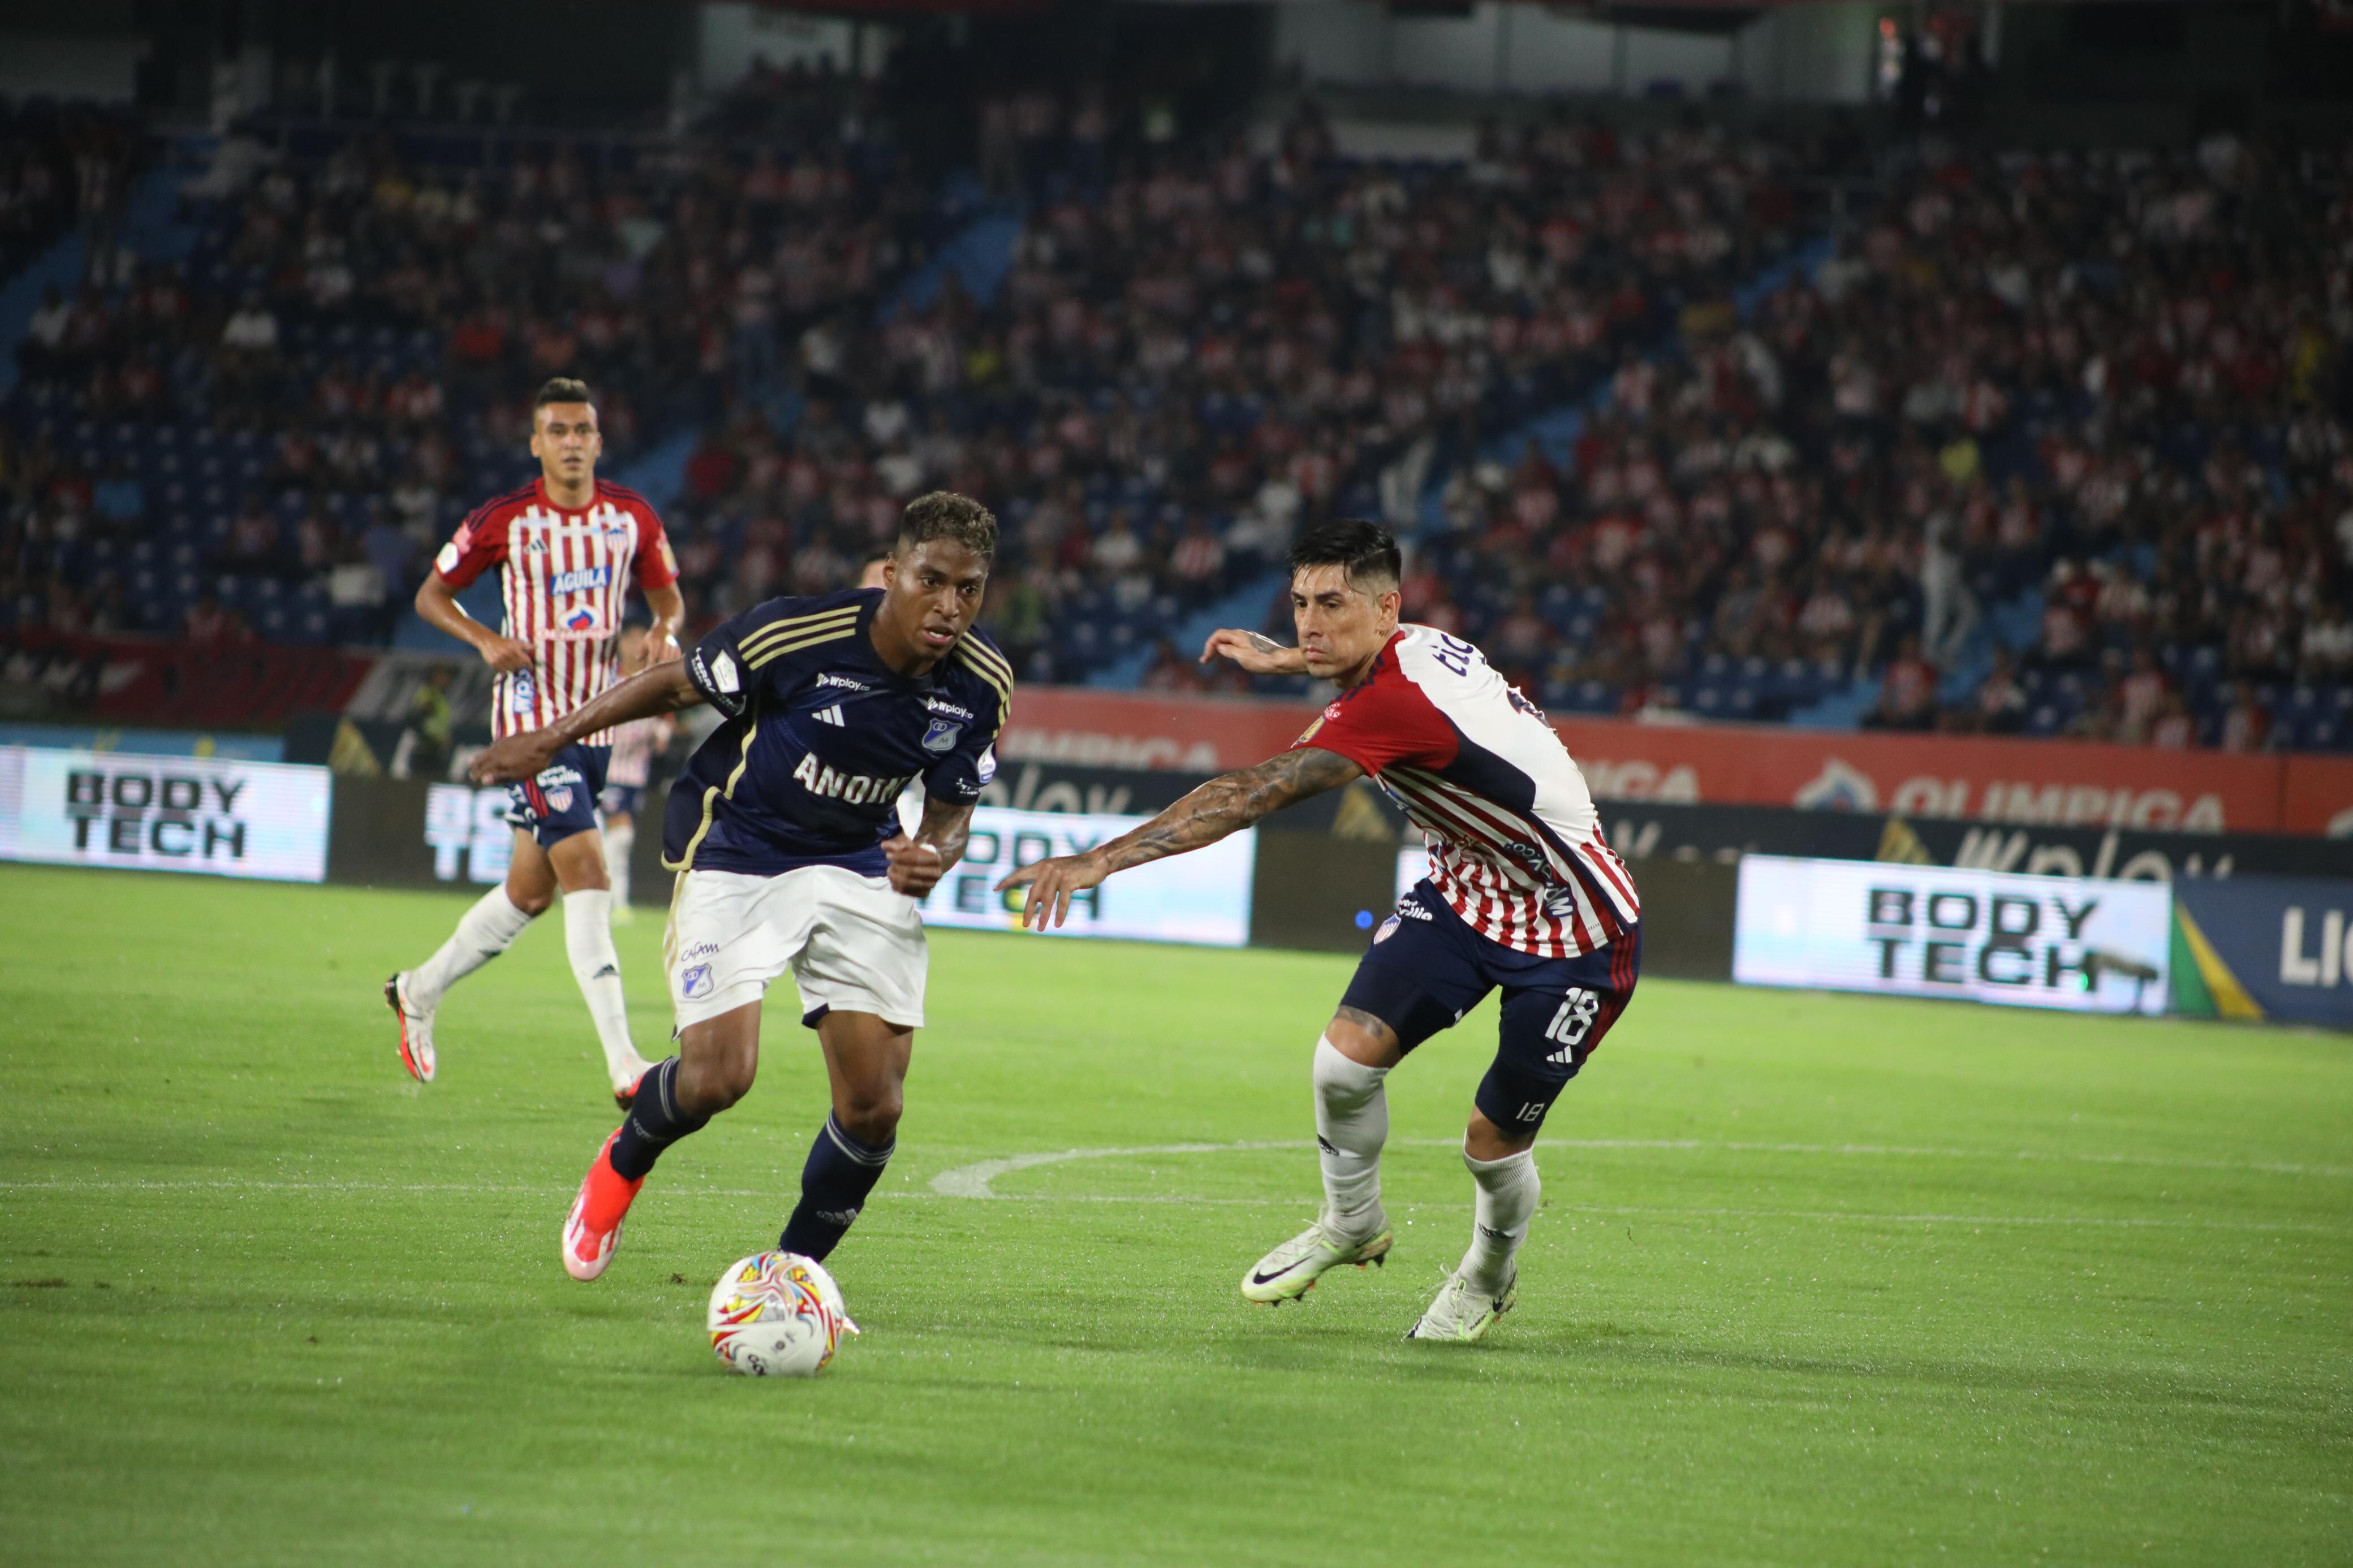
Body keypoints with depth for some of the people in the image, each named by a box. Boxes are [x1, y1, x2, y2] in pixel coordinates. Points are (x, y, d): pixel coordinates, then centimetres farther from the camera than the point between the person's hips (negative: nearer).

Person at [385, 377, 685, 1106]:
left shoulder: (632, 516, 2)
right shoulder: (504, 520, -7)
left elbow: (667, 595, 15)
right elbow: (431, 594, 3)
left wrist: (664, 630, -8)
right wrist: (486, 640, -15)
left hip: (596, 717, 5)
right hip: (532, 712, -5)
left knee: (531, 890, 14)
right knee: (586, 871, -18)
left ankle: (421, 991, 36)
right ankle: (622, 1060, -23)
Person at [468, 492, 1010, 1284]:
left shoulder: (981, 685, -11)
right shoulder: (797, 633, -24)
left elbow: (951, 808, 3)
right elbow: (677, 684, -7)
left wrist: (934, 857, -21)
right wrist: (553, 738, -1)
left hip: (858, 868, 4)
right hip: (735, 855, -4)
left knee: (875, 1106, -7)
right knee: (717, 1077, -19)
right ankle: (622, 1164, 18)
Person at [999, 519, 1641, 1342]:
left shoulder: (1394, 704, -34)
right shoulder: (1413, 646, -7)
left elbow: (1252, 793, -40)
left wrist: (1102, 858, -44)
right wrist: (1280, 657, 32)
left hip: (1577, 934, -8)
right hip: (1464, 894, 8)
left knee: (1493, 1142, -2)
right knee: (1347, 1055, -10)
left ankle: (1491, 1275, 31)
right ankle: (1351, 1224, 16)